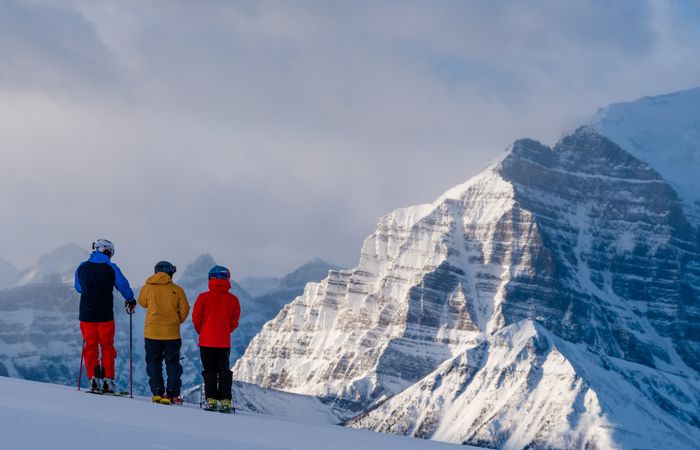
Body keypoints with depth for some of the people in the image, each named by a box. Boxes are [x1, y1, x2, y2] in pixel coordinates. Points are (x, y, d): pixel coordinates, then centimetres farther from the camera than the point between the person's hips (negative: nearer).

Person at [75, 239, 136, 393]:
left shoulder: (82, 267, 3)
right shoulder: (111, 268, -6)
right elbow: (124, 286, 2)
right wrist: (130, 301, 21)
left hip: (86, 314, 2)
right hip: (105, 315, -2)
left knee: (90, 347, 9)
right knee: (107, 347, 9)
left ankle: (94, 379, 1)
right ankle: (107, 380, 3)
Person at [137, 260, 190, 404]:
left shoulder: (148, 288, -2)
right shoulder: (177, 290, -3)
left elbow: (142, 302, 17)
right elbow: (184, 310, 1)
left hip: (151, 332, 1)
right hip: (172, 333, 0)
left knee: (154, 363, 9)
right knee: (172, 364, 8)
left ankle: (157, 392, 1)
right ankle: (172, 394, 2)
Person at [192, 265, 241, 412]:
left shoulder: (204, 297, -8)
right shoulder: (232, 299, -2)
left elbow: (196, 318, -3)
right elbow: (234, 322, 4)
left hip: (206, 340, -1)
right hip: (224, 342, 1)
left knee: (209, 371, 6)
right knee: (224, 371, 8)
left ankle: (211, 399, -4)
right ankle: (226, 400, -1)